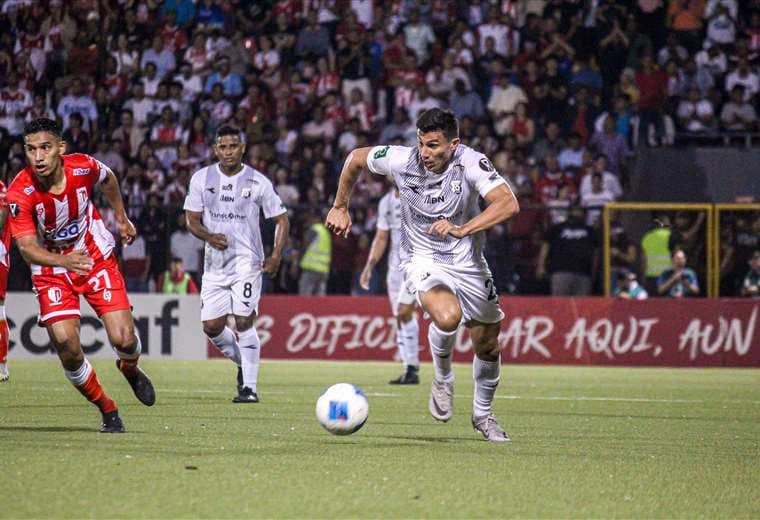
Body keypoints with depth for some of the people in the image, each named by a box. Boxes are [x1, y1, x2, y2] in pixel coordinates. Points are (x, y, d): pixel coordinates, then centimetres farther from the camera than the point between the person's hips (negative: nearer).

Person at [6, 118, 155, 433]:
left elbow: (108, 179, 8)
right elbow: (27, 248, -29)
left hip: (97, 257, 1)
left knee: (123, 339, -10)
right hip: (51, 266, -1)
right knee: (67, 347, -16)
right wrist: (63, 260, -47)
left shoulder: (83, 167, -18)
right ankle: (107, 411, 9)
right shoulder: (20, 193, -26)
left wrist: (121, 218, 17)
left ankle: (130, 369, 30)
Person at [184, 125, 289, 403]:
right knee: (211, 326, 0)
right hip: (215, 262, 3)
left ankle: (249, 386, -8)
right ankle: (243, 362, 28)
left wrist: (276, 255, -7)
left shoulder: (258, 182, -2)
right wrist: (209, 237, -15)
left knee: (244, 321, -14)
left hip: (247, 260, -3)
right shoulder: (202, 178, 4)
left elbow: (281, 219, 5)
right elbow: (192, 219, 6)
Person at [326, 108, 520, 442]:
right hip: (423, 260, -2)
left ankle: (483, 414, 38)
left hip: (467, 262, 2)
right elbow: (355, 158, 3)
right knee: (447, 316, -33)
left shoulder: (471, 163, -21)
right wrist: (340, 208, 10)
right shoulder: (402, 160, -17)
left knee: (487, 346, 11)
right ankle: (443, 381, -2)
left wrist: (462, 230, -42)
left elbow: (508, 204, -32)